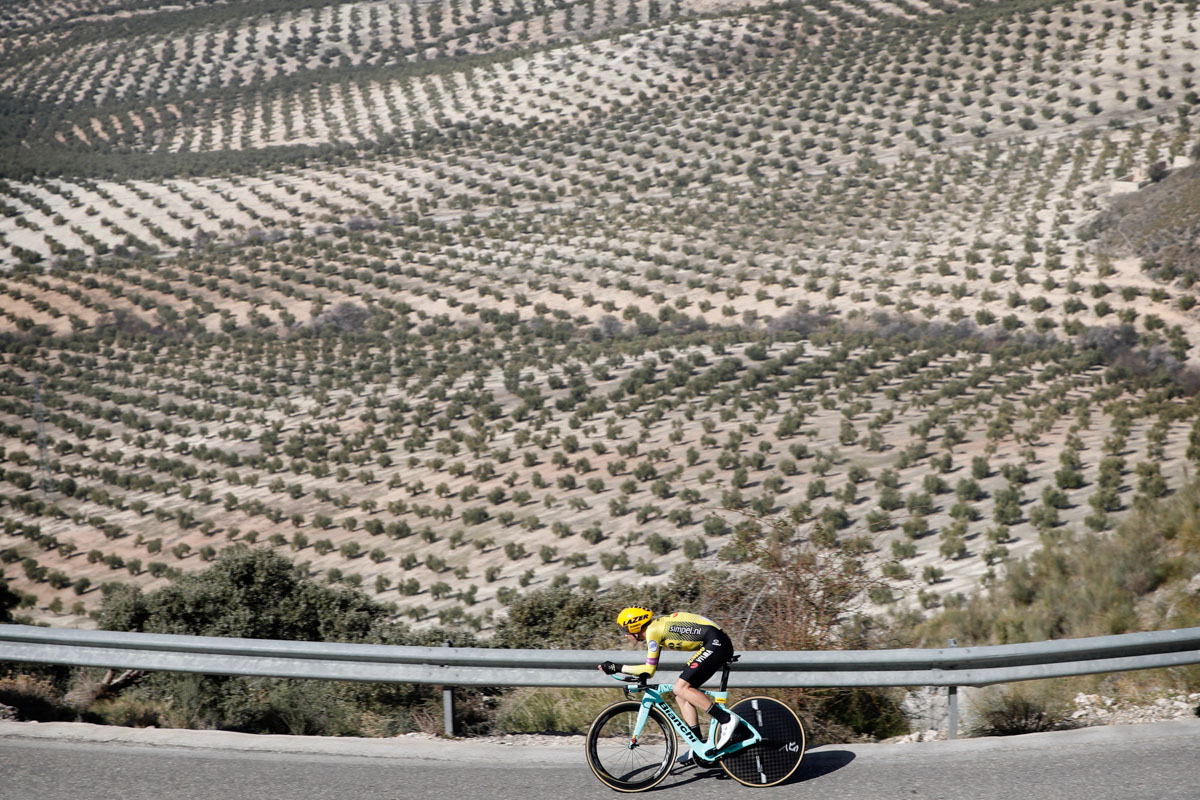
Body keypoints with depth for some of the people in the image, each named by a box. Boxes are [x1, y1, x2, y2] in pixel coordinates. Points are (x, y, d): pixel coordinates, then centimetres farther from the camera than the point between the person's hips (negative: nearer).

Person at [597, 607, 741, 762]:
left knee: (681, 688, -17)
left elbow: (649, 669, -11)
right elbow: (649, 668, 23)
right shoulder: (657, 628, 17)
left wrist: (616, 667, -7)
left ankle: (727, 720, -18)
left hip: (716, 643, -10)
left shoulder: (653, 631, -11)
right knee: (682, 694, 9)